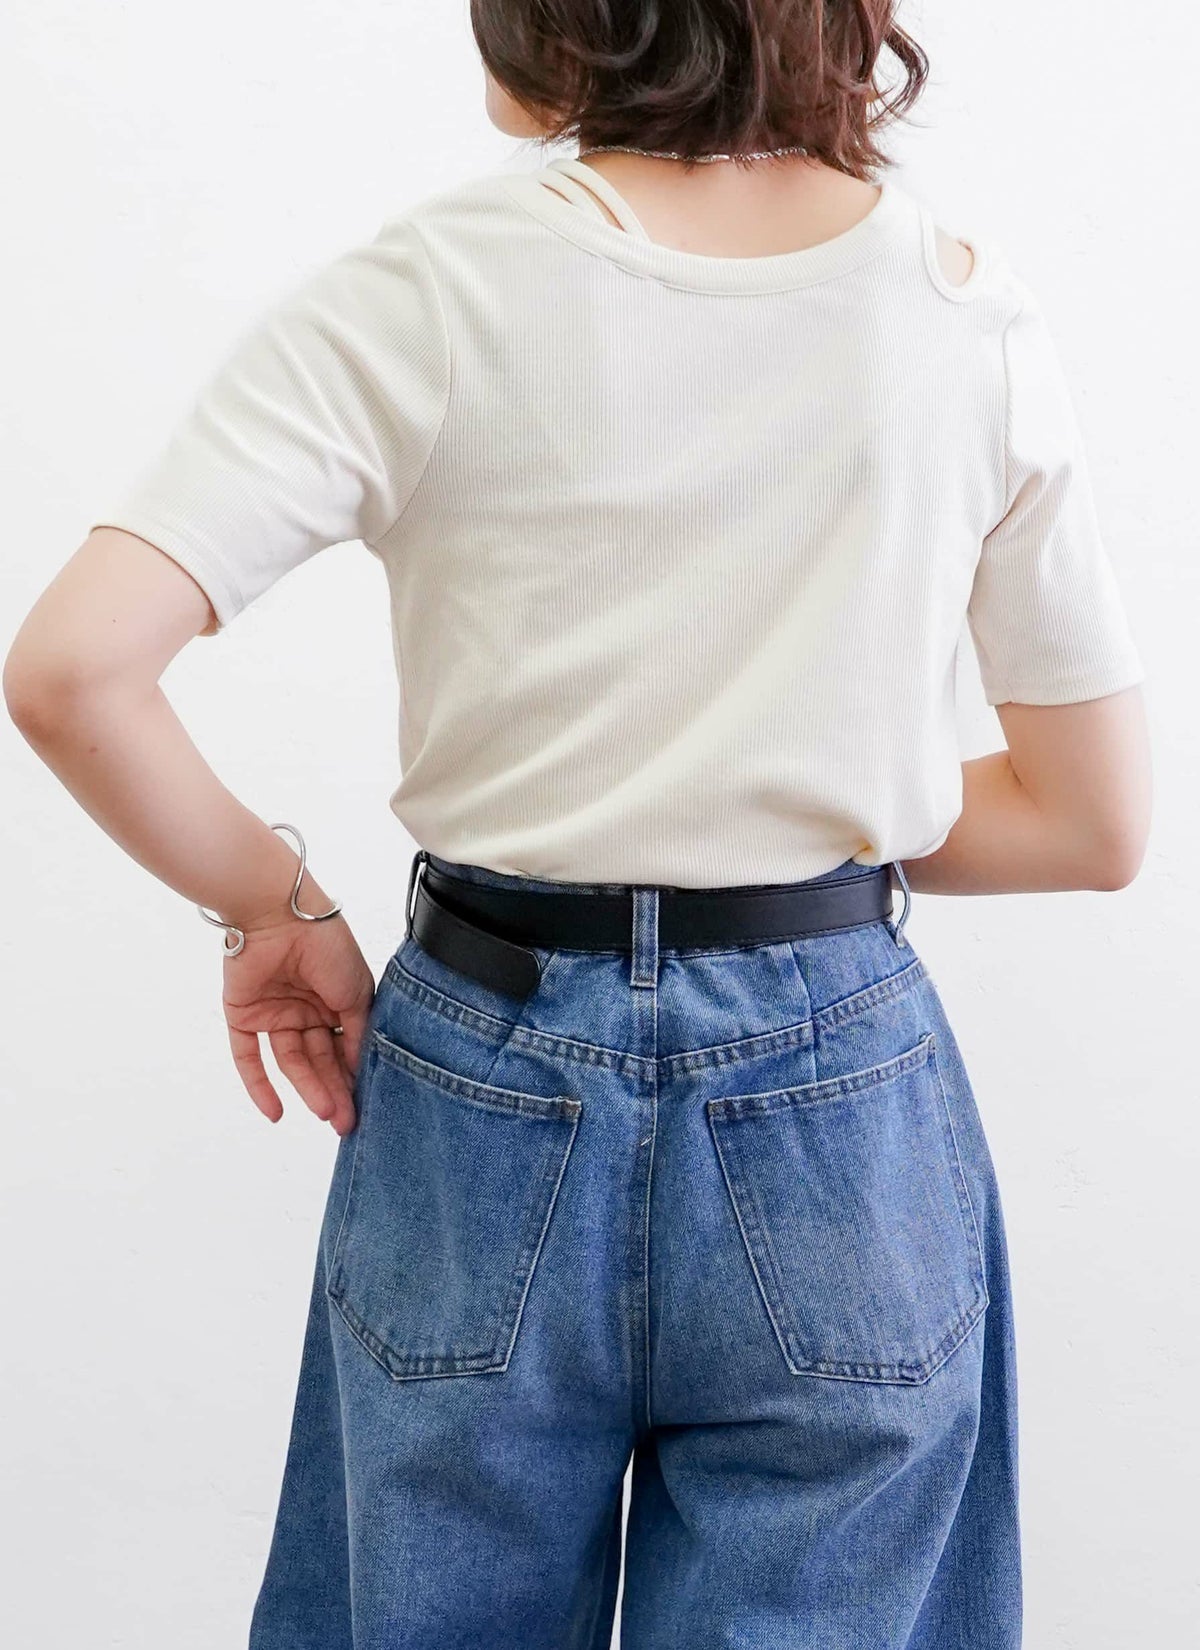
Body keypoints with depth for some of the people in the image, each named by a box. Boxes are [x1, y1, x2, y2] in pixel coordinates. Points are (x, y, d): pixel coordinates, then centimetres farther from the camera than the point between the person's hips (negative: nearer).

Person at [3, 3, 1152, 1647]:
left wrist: (275, 901, -2)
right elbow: (1096, 823, 2)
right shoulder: (976, 315, -3)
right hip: (841, 1113, 1)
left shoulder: (428, 291, -9)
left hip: (491, 1094, 0)